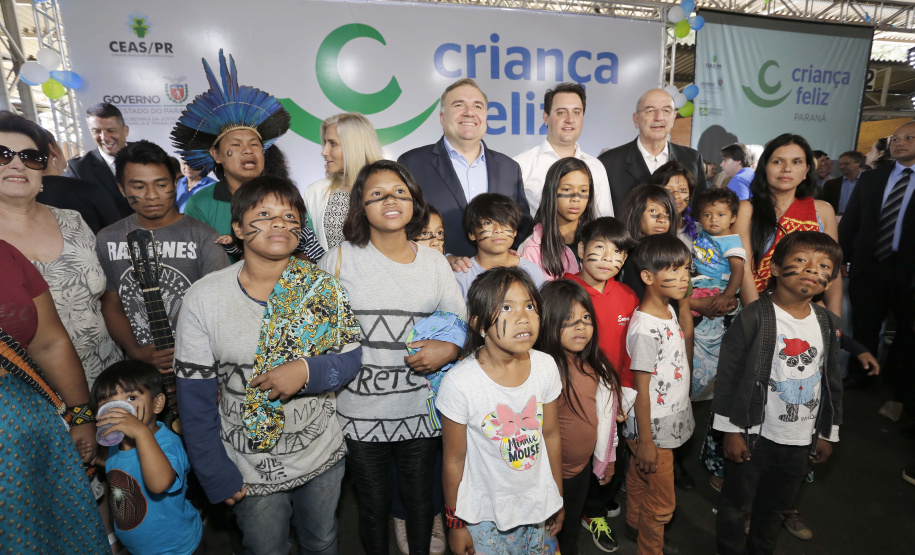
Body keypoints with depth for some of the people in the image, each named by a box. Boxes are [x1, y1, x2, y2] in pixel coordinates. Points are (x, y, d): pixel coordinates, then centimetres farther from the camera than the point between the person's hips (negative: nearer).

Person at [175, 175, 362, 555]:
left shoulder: (323, 287, -11)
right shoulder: (203, 299, -13)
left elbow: (350, 359, -7)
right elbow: (195, 398, -9)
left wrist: (307, 371, -27)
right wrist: (218, 478, -7)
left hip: (323, 457, 2)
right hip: (250, 471, -1)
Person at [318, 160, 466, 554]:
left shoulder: (435, 263, 2)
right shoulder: (340, 260, -5)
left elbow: (463, 325, 6)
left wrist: (449, 349, -13)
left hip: (421, 412, 2)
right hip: (360, 413, -1)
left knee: (420, 499, 20)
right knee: (373, 505, 18)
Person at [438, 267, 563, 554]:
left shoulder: (545, 366, -12)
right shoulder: (459, 382, -25)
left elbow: (551, 435, 1)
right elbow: (454, 460, -13)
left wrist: (558, 498, 10)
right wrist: (456, 523, -2)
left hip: (538, 506, 4)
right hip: (485, 515, -3)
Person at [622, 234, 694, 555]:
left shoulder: (669, 310, -1)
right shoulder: (645, 329, -28)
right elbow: (641, 389, -22)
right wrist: (646, 442, -16)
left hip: (671, 421, 8)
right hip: (652, 430, -8)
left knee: (639, 479, 28)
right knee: (661, 502, 12)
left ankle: (635, 527, 49)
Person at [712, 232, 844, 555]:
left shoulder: (829, 325, 0)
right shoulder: (753, 319, -17)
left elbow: (832, 382, 11)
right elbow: (728, 377, -14)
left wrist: (827, 433, 13)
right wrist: (731, 431, -12)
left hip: (801, 440, 5)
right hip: (753, 435, -5)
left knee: (776, 505, 24)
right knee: (736, 503, 12)